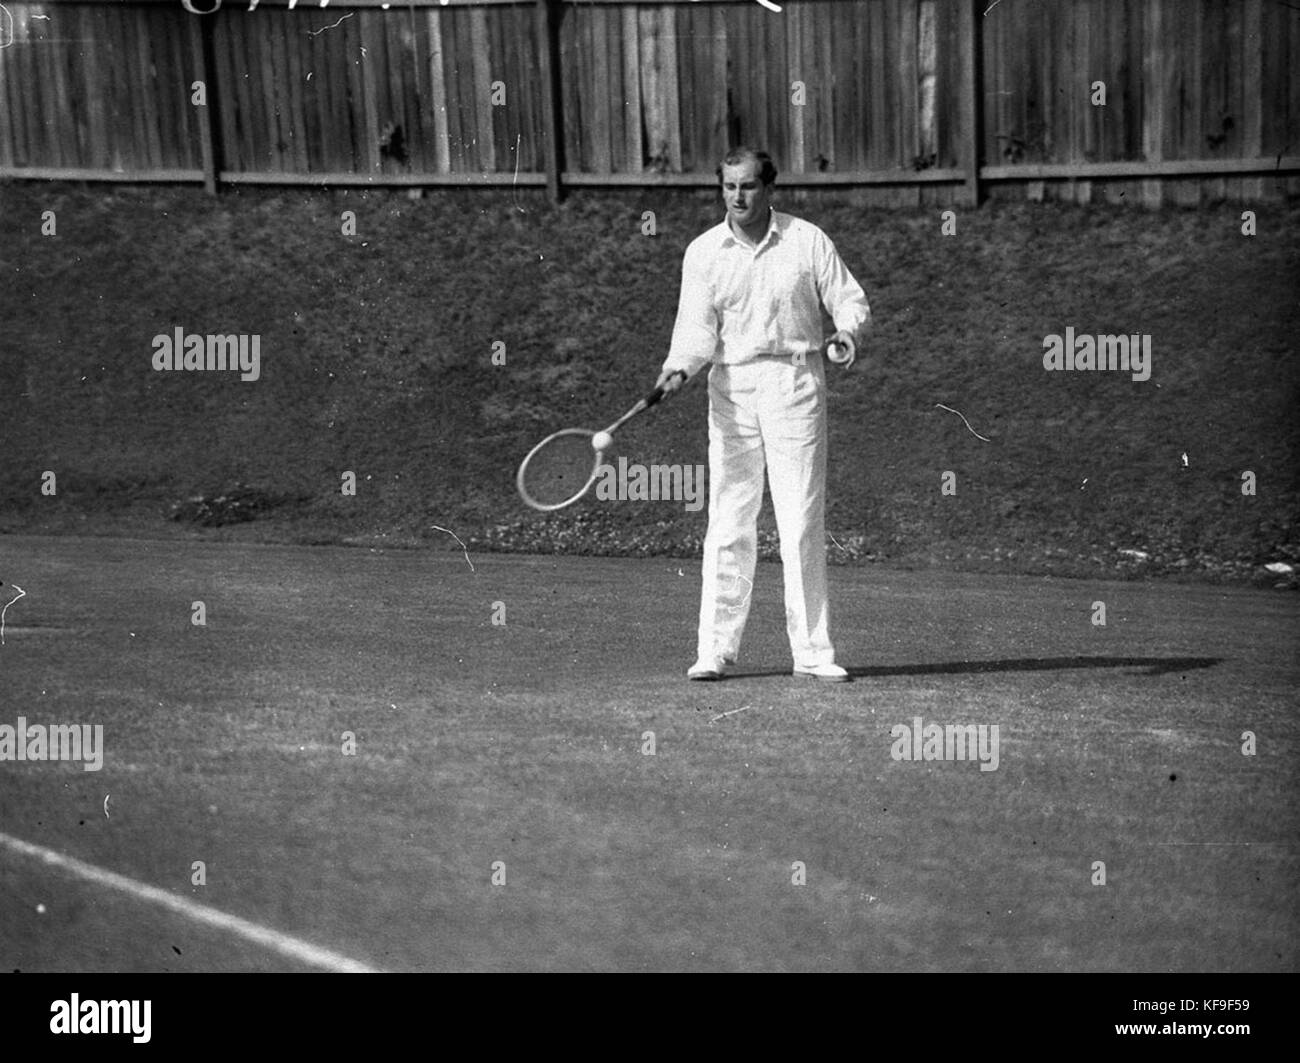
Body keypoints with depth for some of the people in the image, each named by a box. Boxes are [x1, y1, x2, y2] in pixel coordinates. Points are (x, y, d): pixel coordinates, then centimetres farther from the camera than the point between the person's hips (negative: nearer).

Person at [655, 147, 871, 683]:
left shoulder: (807, 241, 2)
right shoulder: (703, 252, 4)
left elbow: (850, 298, 5)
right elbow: (697, 325, -3)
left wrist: (848, 331, -17)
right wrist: (680, 366, -22)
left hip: (795, 383, -1)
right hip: (731, 389, 1)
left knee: (802, 525, -1)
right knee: (727, 527, 0)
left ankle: (813, 652, 4)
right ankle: (716, 649, 6)